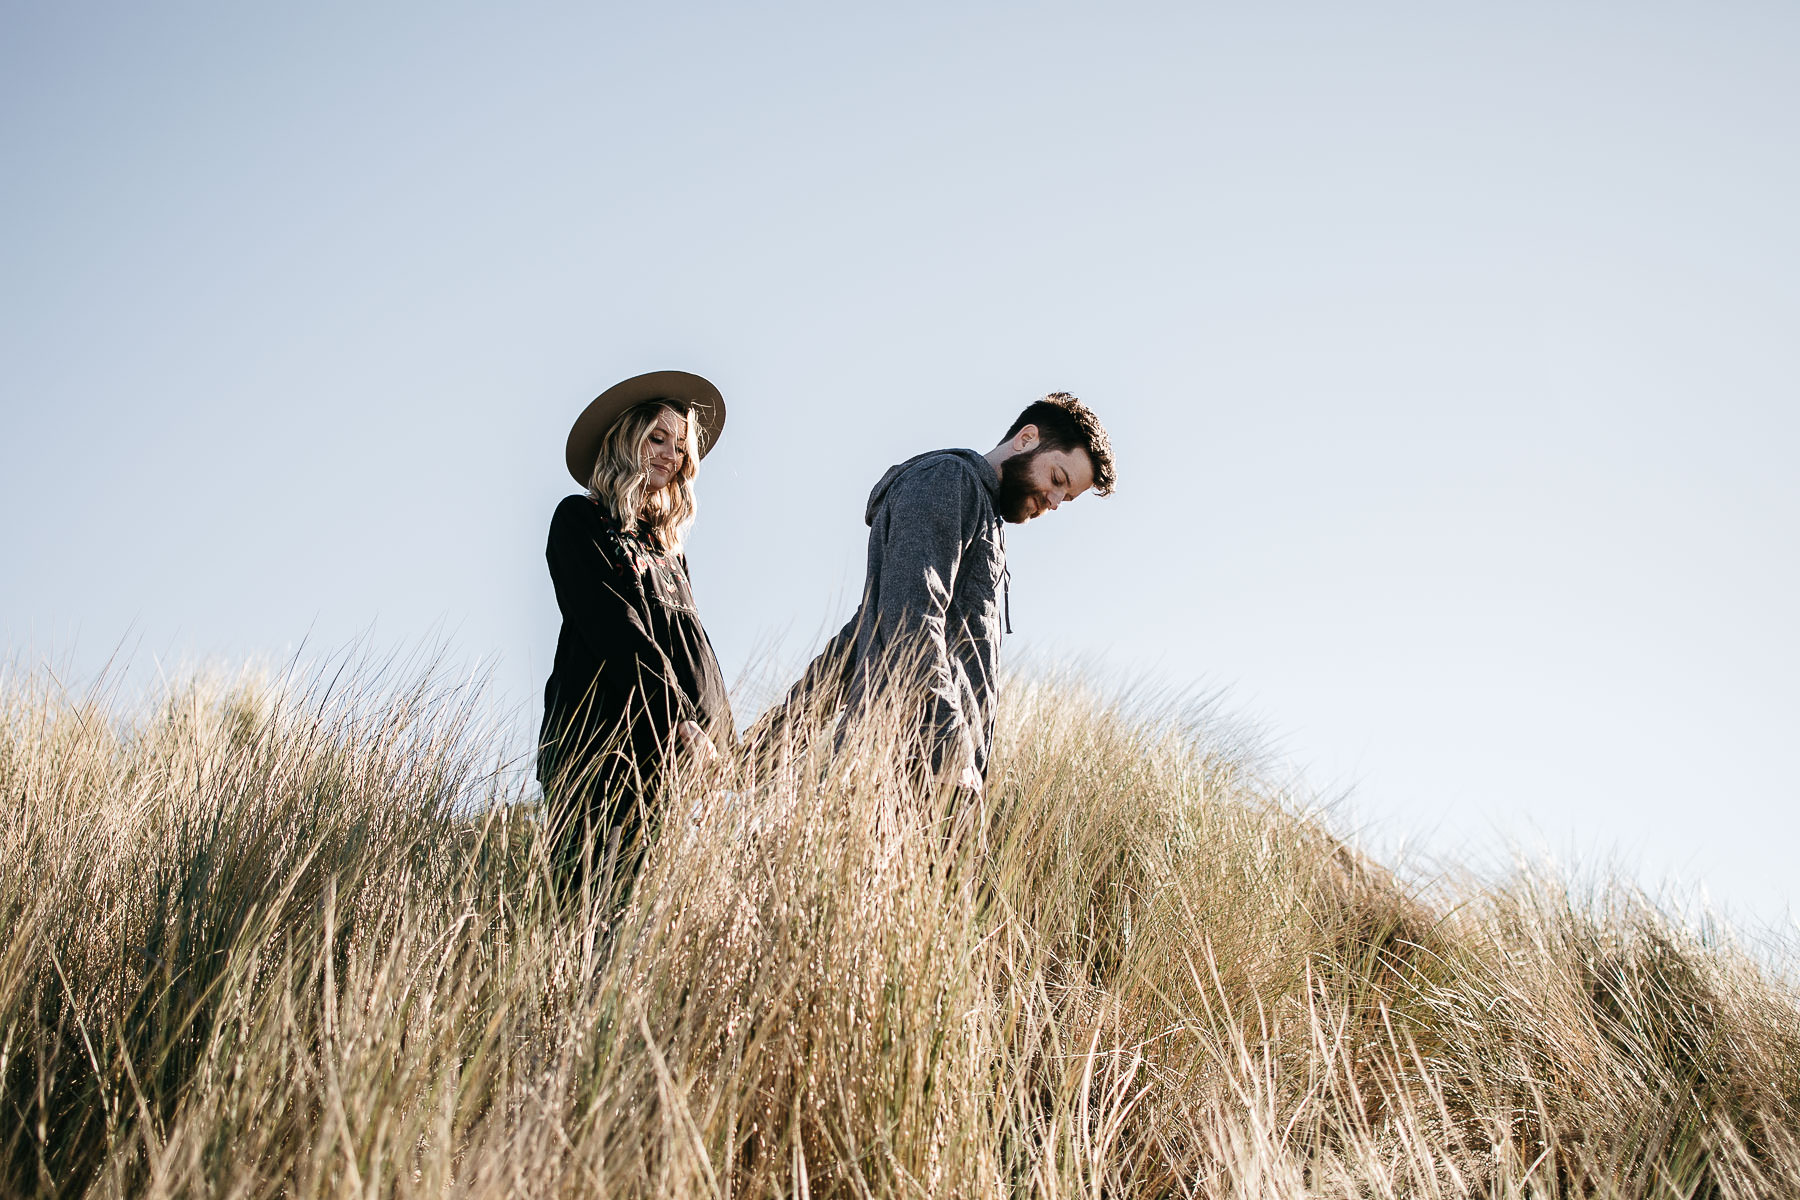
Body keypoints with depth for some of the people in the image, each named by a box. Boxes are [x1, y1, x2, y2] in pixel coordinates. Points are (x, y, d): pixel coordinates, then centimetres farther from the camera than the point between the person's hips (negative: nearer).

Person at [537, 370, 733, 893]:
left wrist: (719, 736, 5)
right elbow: (613, 631, -7)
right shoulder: (581, 519, 6)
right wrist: (679, 719, -15)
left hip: (680, 751, 6)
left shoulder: (665, 544, 26)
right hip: (605, 739, -6)